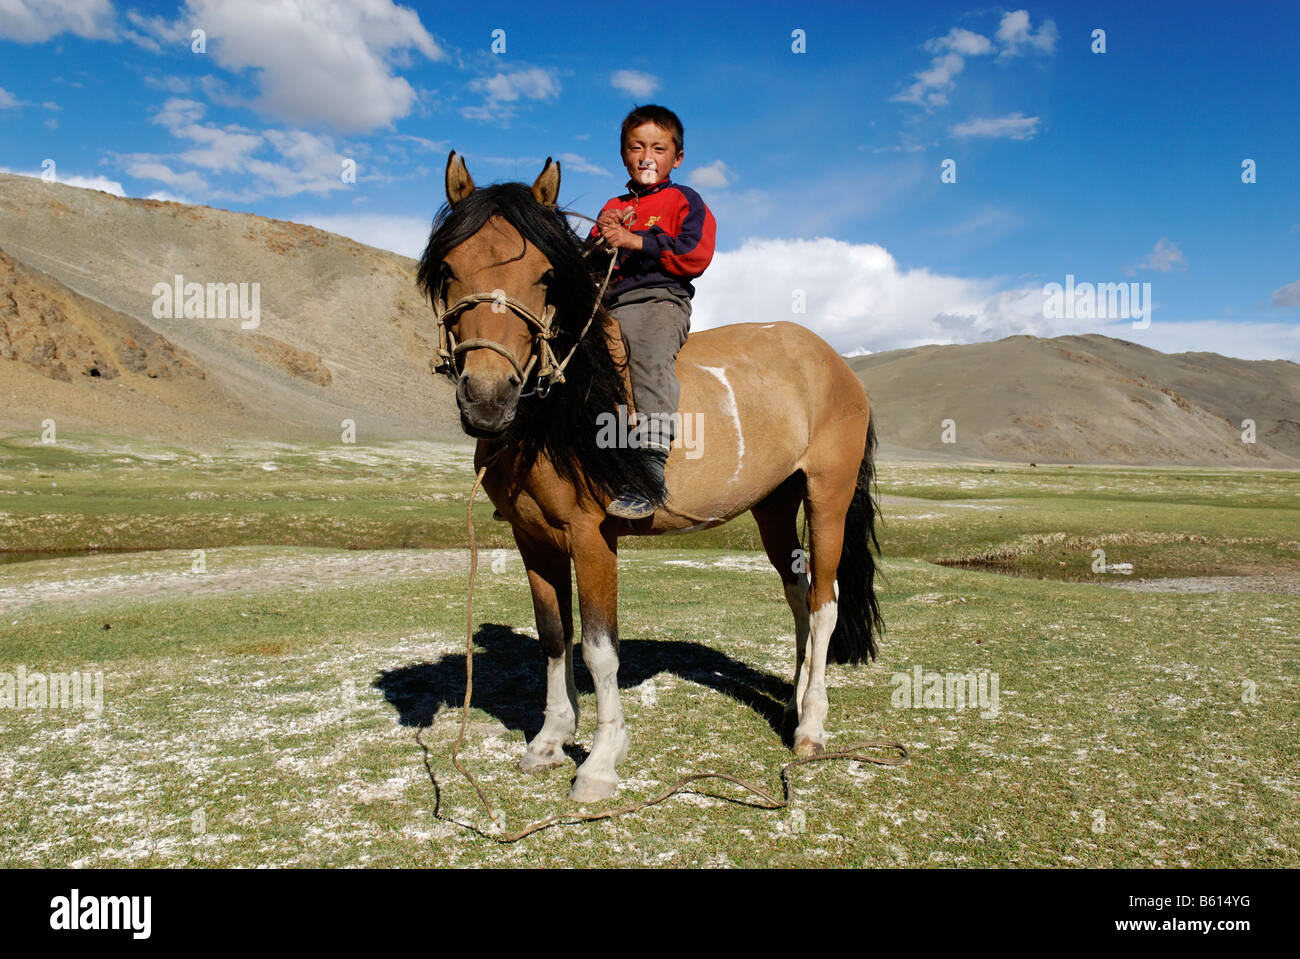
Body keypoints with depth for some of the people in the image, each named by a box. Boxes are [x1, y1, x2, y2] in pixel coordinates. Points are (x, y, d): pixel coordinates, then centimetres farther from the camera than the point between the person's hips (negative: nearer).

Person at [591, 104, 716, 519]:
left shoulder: (683, 200, 13)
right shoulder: (613, 208, 28)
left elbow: (695, 254, -4)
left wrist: (634, 240, -10)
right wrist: (603, 235, 0)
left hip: (661, 301, -6)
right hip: (609, 307, 6)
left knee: (650, 356, -36)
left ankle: (649, 474, -45)